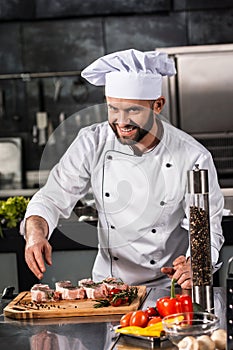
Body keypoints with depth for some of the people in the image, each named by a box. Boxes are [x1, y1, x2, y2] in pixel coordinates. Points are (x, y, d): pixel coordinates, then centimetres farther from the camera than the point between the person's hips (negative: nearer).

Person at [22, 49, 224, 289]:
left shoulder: (193, 157, -10)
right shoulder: (92, 143, -5)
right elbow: (52, 198, -2)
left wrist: (193, 265, -28)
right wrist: (36, 233, -24)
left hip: (167, 286, -2)